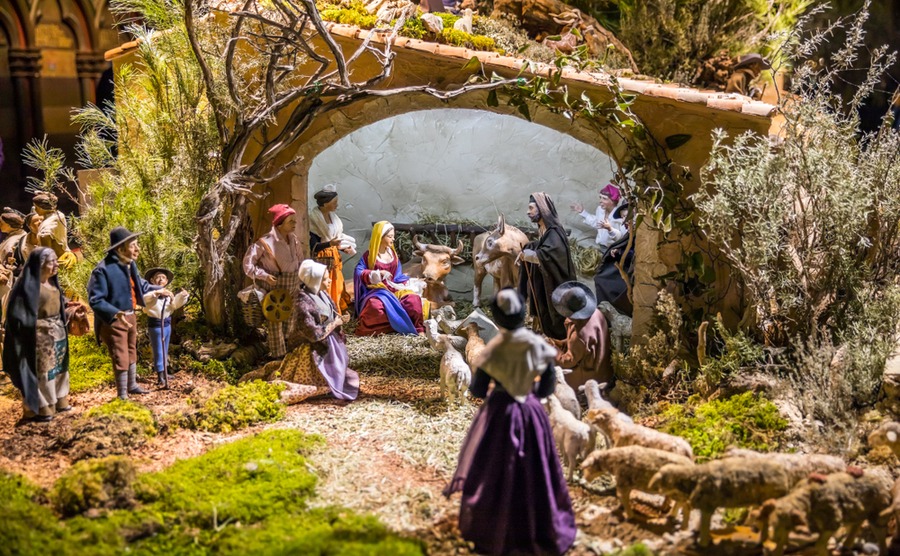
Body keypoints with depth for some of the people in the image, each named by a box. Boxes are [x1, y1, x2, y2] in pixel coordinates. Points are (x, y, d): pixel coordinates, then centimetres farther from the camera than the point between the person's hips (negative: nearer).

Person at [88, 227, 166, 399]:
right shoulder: (103, 269, -26)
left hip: (130, 316, 9)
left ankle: (132, 385, 40)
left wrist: (159, 290, 17)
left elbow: (139, 284, 22)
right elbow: (95, 300, -27)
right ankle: (122, 395, 12)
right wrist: (116, 314, -38)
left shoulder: (130, 264, 1)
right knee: (121, 359, -1)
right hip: (113, 320, -8)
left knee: (131, 353, 23)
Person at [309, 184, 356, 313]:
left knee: (337, 290, 13)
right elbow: (313, 247, -20)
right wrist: (330, 243, -33)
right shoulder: (313, 219, -18)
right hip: (322, 261, -8)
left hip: (334, 259, 8)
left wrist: (344, 248, 3)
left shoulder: (332, 216, 7)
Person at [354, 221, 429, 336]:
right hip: (376, 291, -4)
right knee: (375, 305, -40)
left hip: (393, 289, 4)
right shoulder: (369, 256, -2)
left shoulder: (392, 254, 12)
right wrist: (378, 274, -22)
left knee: (413, 299, -23)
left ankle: (419, 329, -18)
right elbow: (358, 273, -12)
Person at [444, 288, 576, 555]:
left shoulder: (493, 350, -17)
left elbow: (478, 390, -9)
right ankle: (543, 534, 31)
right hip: (531, 415, 2)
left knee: (495, 476, 14)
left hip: (499, 416, -2)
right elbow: (548, 387, -3)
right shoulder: (539, 346, -11)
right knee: (535, 474, 17)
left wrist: (473, 377, 12)